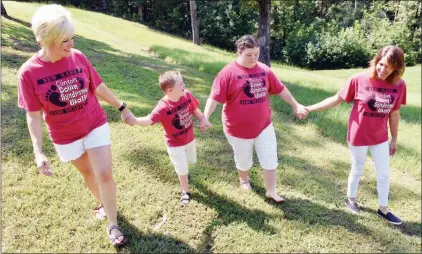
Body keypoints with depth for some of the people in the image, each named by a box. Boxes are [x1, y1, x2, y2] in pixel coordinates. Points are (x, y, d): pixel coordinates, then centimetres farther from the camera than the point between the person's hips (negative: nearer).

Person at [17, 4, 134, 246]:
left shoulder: (78, 57, -13)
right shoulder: (28, 72, -17)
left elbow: (99, 87, 0)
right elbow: (33, 115, -12)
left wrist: (122, 107, 8)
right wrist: (38, 151, -17)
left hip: (96, 125, 0)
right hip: (66, 136, 0)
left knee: (105, 174, -3)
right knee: (88, 173, 20)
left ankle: (113, 225, 14)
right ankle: (103, 203, 47)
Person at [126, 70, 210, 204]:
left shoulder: (187, 95, -17)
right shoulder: (163, 107, -34)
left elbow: (195, 109, 0)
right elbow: (150, 119, -43)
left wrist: (203, 120, 0)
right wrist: (135, 120, -60)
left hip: (189, 138, 6)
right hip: (175, 144, -6)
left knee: (189, 160, 31)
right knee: (181, 168, 8)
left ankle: (183, 173, 65)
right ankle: (185, 191, 34)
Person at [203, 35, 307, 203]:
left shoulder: (264, 70, 0)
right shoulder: (228, 72, -16)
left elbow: (280, 89, 10)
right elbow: (214, 98, -18)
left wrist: (295, 105, 14)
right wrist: (205, 118, -26)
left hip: (264, 125, 4)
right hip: (239, 128, -4)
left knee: (270, 159, 9)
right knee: (243, 159, 17)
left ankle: (271, 190, 27)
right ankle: (244, 180, 48)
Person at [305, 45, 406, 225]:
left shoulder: (399, 85, -10)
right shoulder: (358, 80, -19)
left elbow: (394, 114, 1)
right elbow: (337, 99, -11)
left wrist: (394, 139, 8)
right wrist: (310, 108, -15)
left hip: (380, 137, 3)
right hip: (358, 136, -3)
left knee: (384, 173, 13)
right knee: (357, 170, 15)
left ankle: (383, 209, 35)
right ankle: (351, 199, 41)